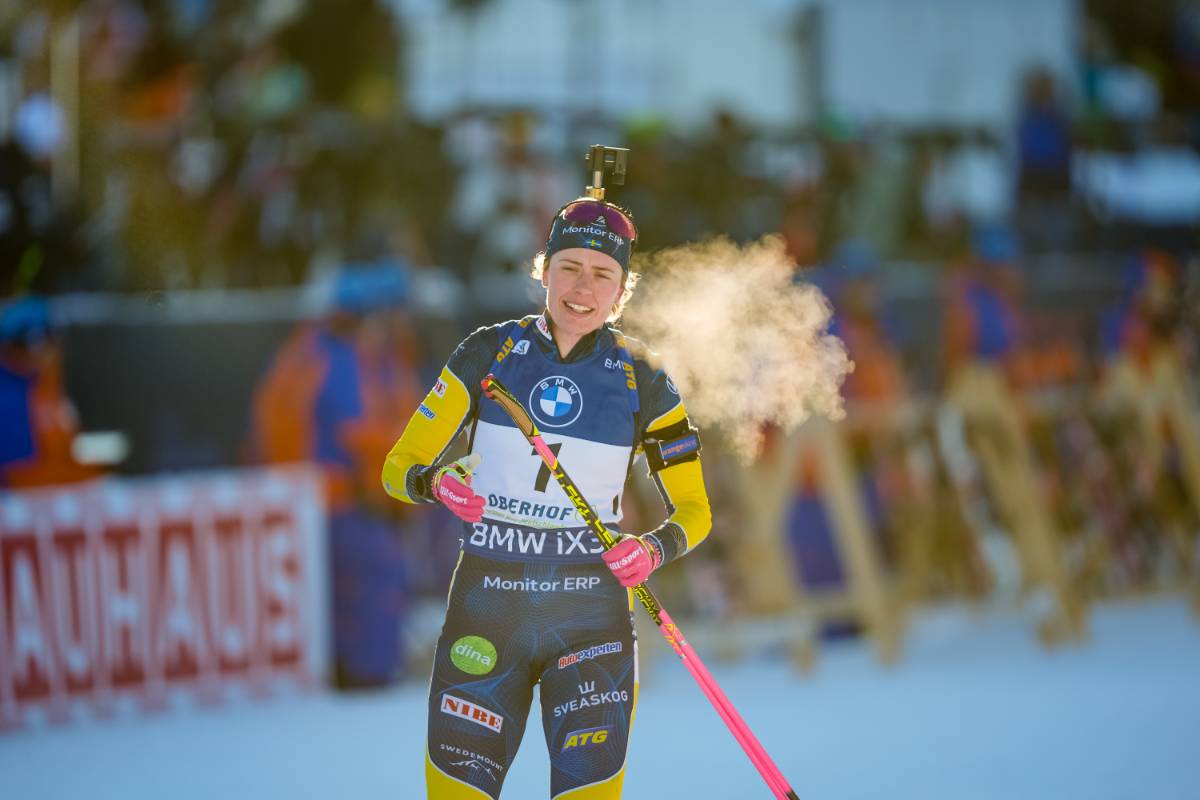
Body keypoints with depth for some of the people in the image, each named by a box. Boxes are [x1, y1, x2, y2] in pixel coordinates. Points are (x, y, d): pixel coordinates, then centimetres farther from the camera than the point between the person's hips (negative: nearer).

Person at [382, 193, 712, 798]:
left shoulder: (640, 380, 4)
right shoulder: (488, 354, 3)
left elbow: (694, 509, 9)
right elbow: (400, 465, 5)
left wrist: (654, 549, -13)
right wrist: (435, 482, -18)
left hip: (591, 611, 0)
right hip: (487, 606, 0)